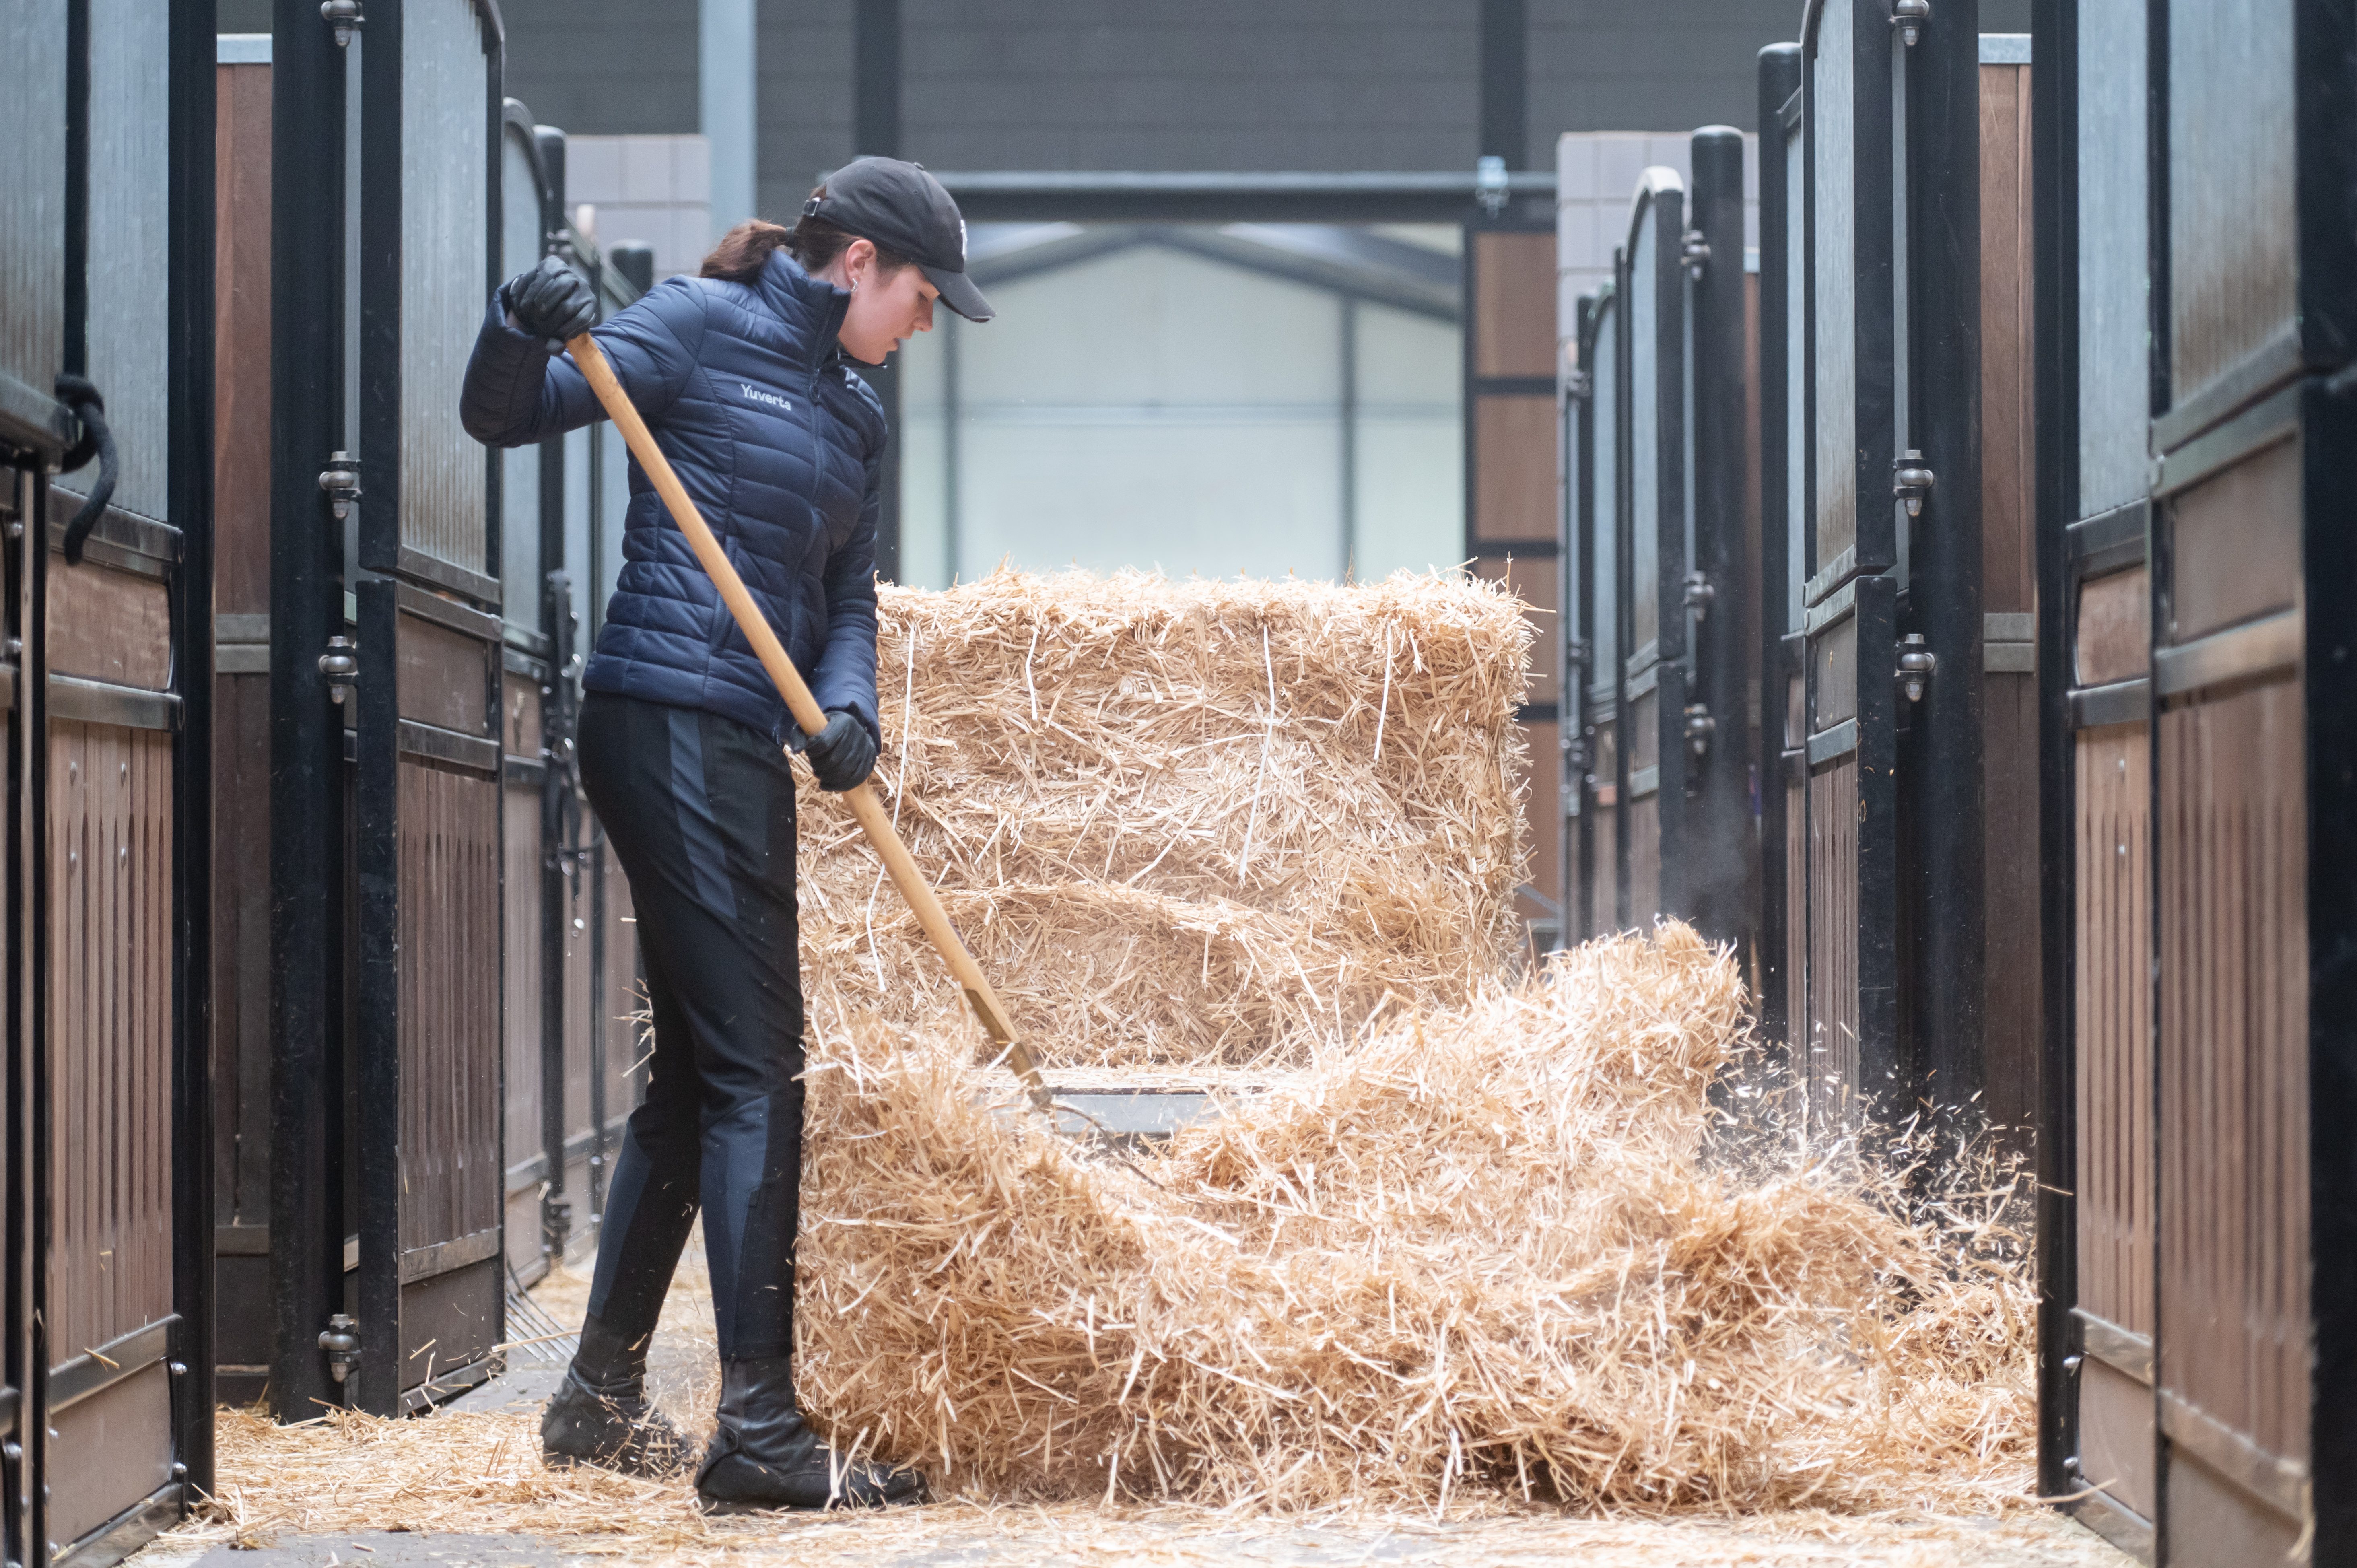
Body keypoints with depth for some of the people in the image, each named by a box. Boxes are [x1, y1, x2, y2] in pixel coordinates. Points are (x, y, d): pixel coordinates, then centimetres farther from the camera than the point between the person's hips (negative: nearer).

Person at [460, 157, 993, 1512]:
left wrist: (847, 703, -6)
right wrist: (526, 332, -27)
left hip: (744, 744, 9)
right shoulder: (706, 328, -4)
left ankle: (603, 1400, 25)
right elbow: (506, 418, -6)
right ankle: (758, 1428, -12)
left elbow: (848, 598, 14)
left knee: (699, 1072, 15)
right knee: (754, 1071, -12)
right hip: (670, 723, -9)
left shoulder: (857, 420, 19)